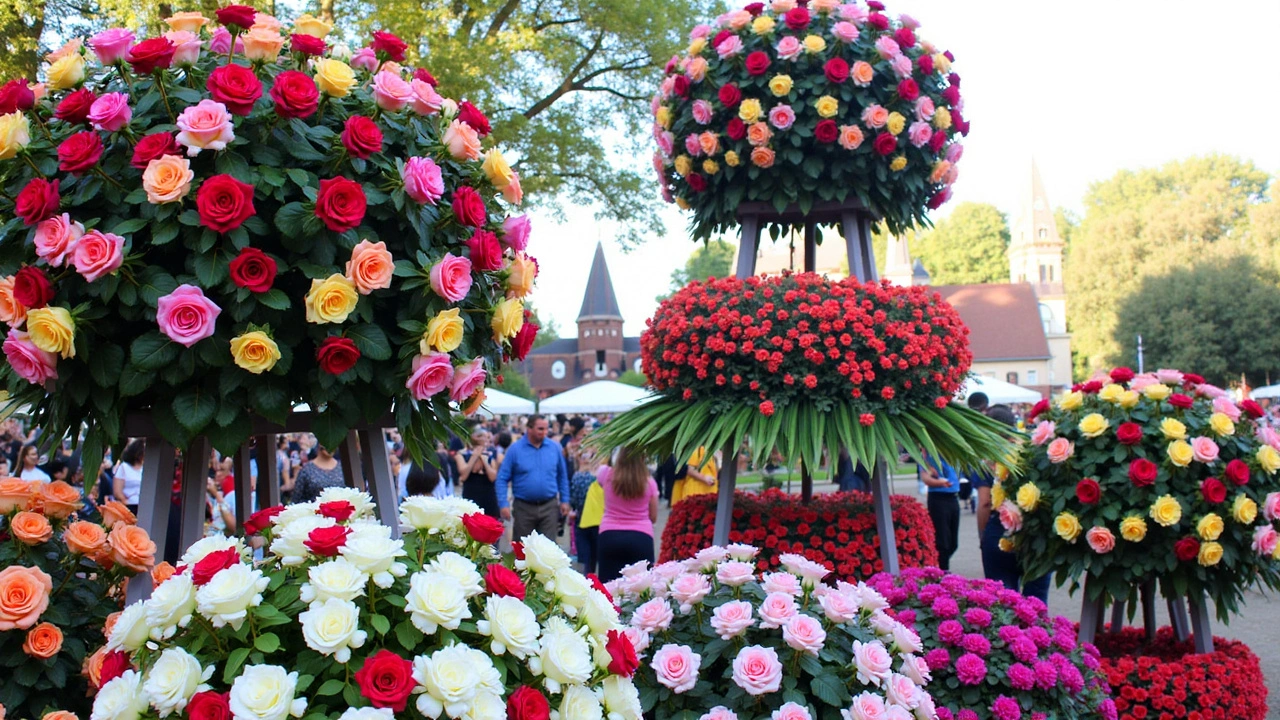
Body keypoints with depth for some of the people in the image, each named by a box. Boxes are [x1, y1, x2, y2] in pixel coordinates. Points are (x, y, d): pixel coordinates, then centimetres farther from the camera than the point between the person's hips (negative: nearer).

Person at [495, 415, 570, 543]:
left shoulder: (555, 447, 1)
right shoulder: (515, 449, -6)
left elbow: (562, 476, 10)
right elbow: (502, 478, -5)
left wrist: (564, 500, 8)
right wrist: (503, 504, -13)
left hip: (549, 507, 1)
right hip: (523, 507, -1)